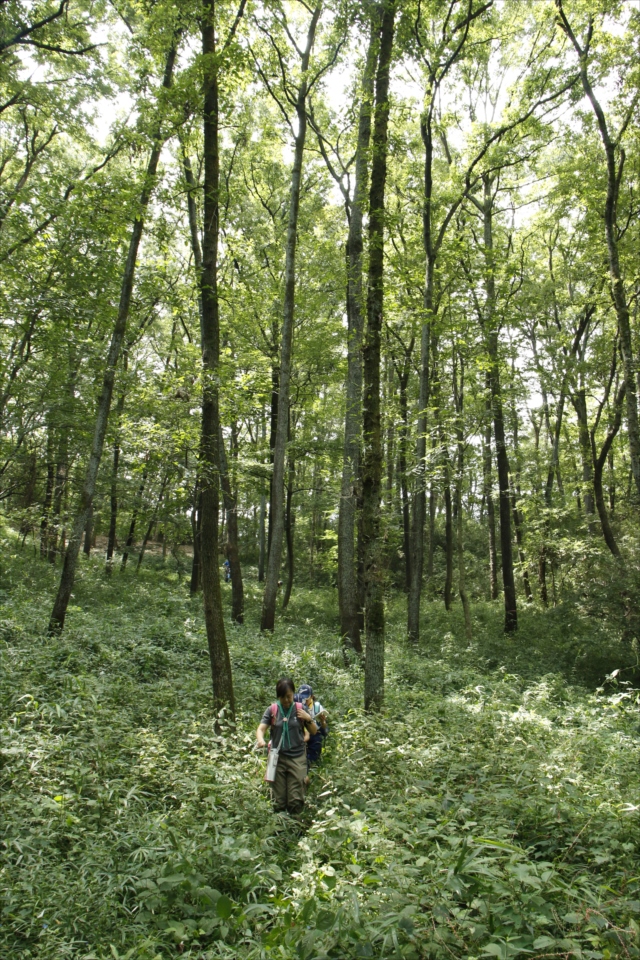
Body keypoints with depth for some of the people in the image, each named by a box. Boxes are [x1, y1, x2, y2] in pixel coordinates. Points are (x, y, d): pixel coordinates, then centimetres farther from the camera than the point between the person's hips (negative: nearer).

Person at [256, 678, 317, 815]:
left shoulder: (300, 709, 2)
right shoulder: (272, 710, 1)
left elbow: (314, 732, 9)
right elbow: (260, 729, -6)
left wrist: (309, 719, -10)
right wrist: (261, 740, -28)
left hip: (297, 758, 0)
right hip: (277, 757, 0)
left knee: (296, 800, -2)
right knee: (278, 800, 5)